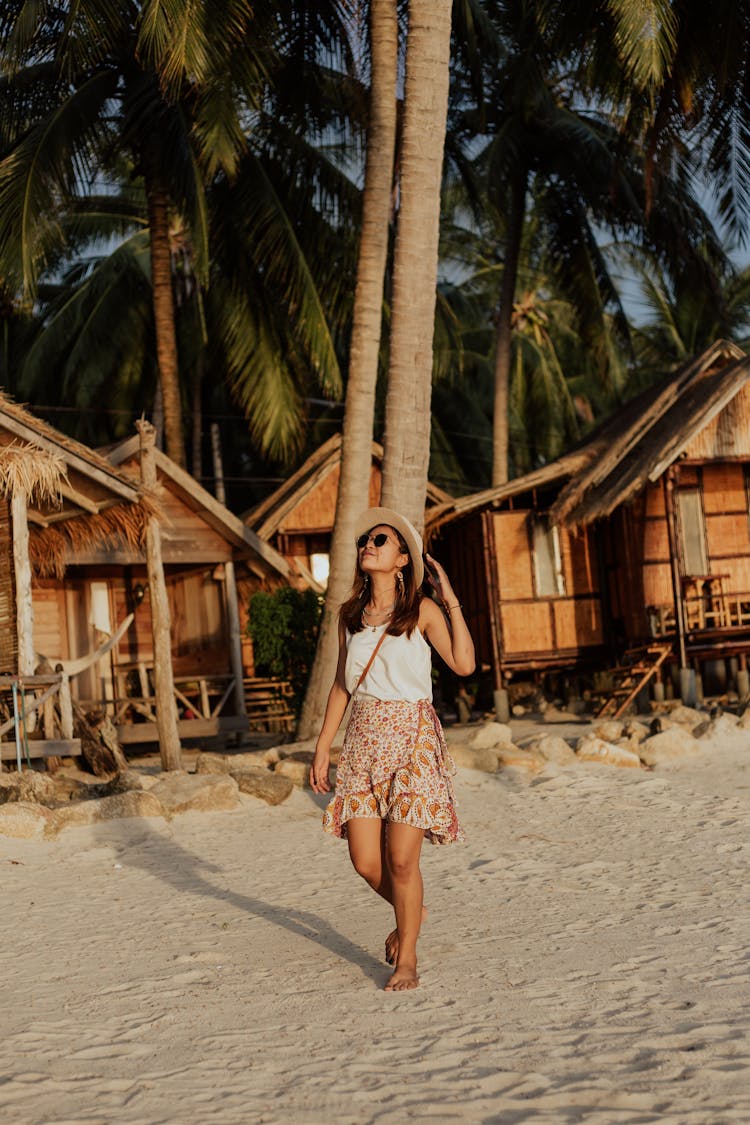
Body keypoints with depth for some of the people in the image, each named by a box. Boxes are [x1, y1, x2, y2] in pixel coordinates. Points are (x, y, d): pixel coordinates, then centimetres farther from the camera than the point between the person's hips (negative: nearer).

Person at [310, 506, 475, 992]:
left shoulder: (422, 611, -4)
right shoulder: (351, 615, 9)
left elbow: (464, 664, -17)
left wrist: (451, 601, -15)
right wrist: (323, 744, 13)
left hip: (412, 737, -4)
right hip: (364, 738, 4)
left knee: (401, 858, -7)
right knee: (365, 860, 1)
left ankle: (407, 958, 11)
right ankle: (411, 914, 32)